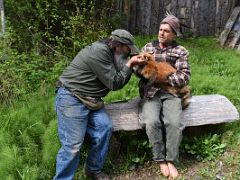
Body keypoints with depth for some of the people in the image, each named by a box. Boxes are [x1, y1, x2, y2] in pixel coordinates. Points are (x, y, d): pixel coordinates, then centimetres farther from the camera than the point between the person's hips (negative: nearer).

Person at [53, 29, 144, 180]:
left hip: (90, 99, 9)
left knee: (105, 127, -9)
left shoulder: (111, 54, 12)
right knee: (73, 143, -13)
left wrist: (131, 65, 2)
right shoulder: (99, 51, -18)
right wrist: (129, 65, -7)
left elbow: (118, 81, 11)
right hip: (71, 98, -9)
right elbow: (114, 83, -16)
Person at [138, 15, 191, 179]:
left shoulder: (181, 51, 6)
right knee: (152, 122, -27)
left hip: (171, 93, -1)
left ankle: (171, 160, -4)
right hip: (150, 93, 1)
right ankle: (161, 159, -6)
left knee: (174, 123, -27)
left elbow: (184, 77, -5)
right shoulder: (148, 47, 13)